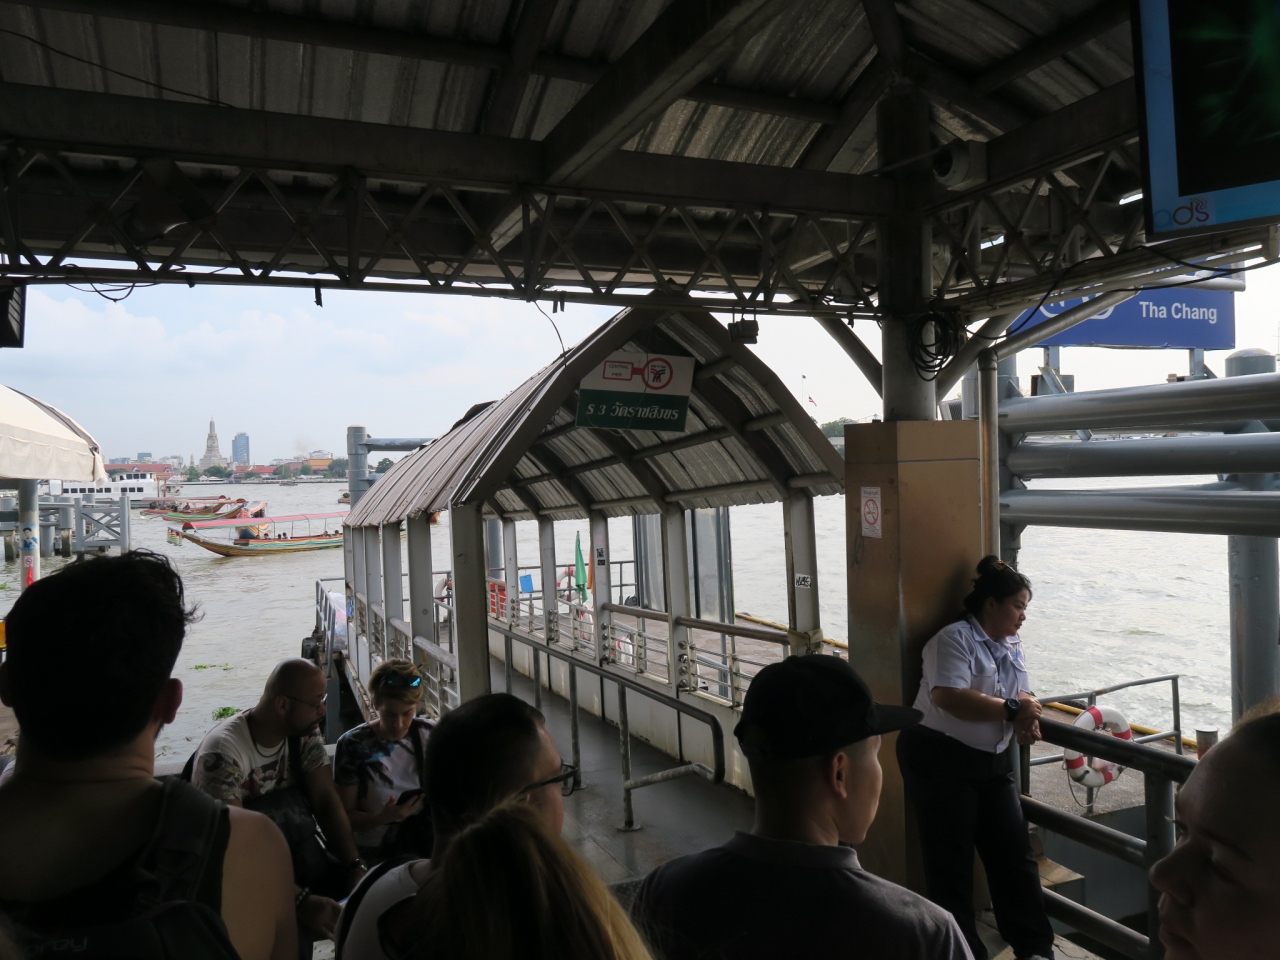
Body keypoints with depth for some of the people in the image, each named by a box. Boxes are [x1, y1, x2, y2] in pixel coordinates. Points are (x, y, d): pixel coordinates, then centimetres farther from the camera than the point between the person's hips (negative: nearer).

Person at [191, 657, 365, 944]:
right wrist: (301, 900, -32)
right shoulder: (223, 753, -21)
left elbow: (326, 801, -2)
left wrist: (356, 867, -17)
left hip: (307, 864, 6)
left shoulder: (304, 732, 0)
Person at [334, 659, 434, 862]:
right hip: (376, 855, -2)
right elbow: (345, 817, -4)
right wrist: (381, 818, -22)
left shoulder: (430, 735, 0)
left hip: (429, 845, 2)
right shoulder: (353, 745, -8)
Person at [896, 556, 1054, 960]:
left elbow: (1020, 695, 17)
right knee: (950, 863, 3)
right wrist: (1012, 709, -19)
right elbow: (949, 698, -27)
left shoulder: (1012, 645, 12)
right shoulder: (955, 638, -15)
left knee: (1015, 853, 9)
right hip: (941, 759, -8)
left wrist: (1027, 720, -7)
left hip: (993, 762, 8)